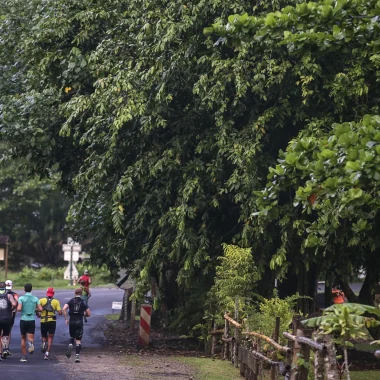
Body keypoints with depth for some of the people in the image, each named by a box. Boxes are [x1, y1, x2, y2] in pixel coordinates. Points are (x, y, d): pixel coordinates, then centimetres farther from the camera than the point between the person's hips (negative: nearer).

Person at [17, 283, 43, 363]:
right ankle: (31, 343, -38)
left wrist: (17, 309, 6)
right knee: (30, 338, 0)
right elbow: (40, 309, -5)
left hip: (23, 319, -1)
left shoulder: (21, 298, -5)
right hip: (32, 320, 1)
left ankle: (24, 356, 14)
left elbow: (19, 309, -17)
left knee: (23, 338, 14)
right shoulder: (35, 298, 3)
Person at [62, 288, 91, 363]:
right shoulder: (83, 303, 2)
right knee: (78, 340, 3)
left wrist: (66, 319, -4)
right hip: (79, 322, -1)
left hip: (71, 322, 1)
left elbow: (64, 309, -11)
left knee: (72, 337, 23)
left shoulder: (71, 301, 3)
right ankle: (77, 356, -5)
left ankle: (70, 345, -8)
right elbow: (89, 314, 2)